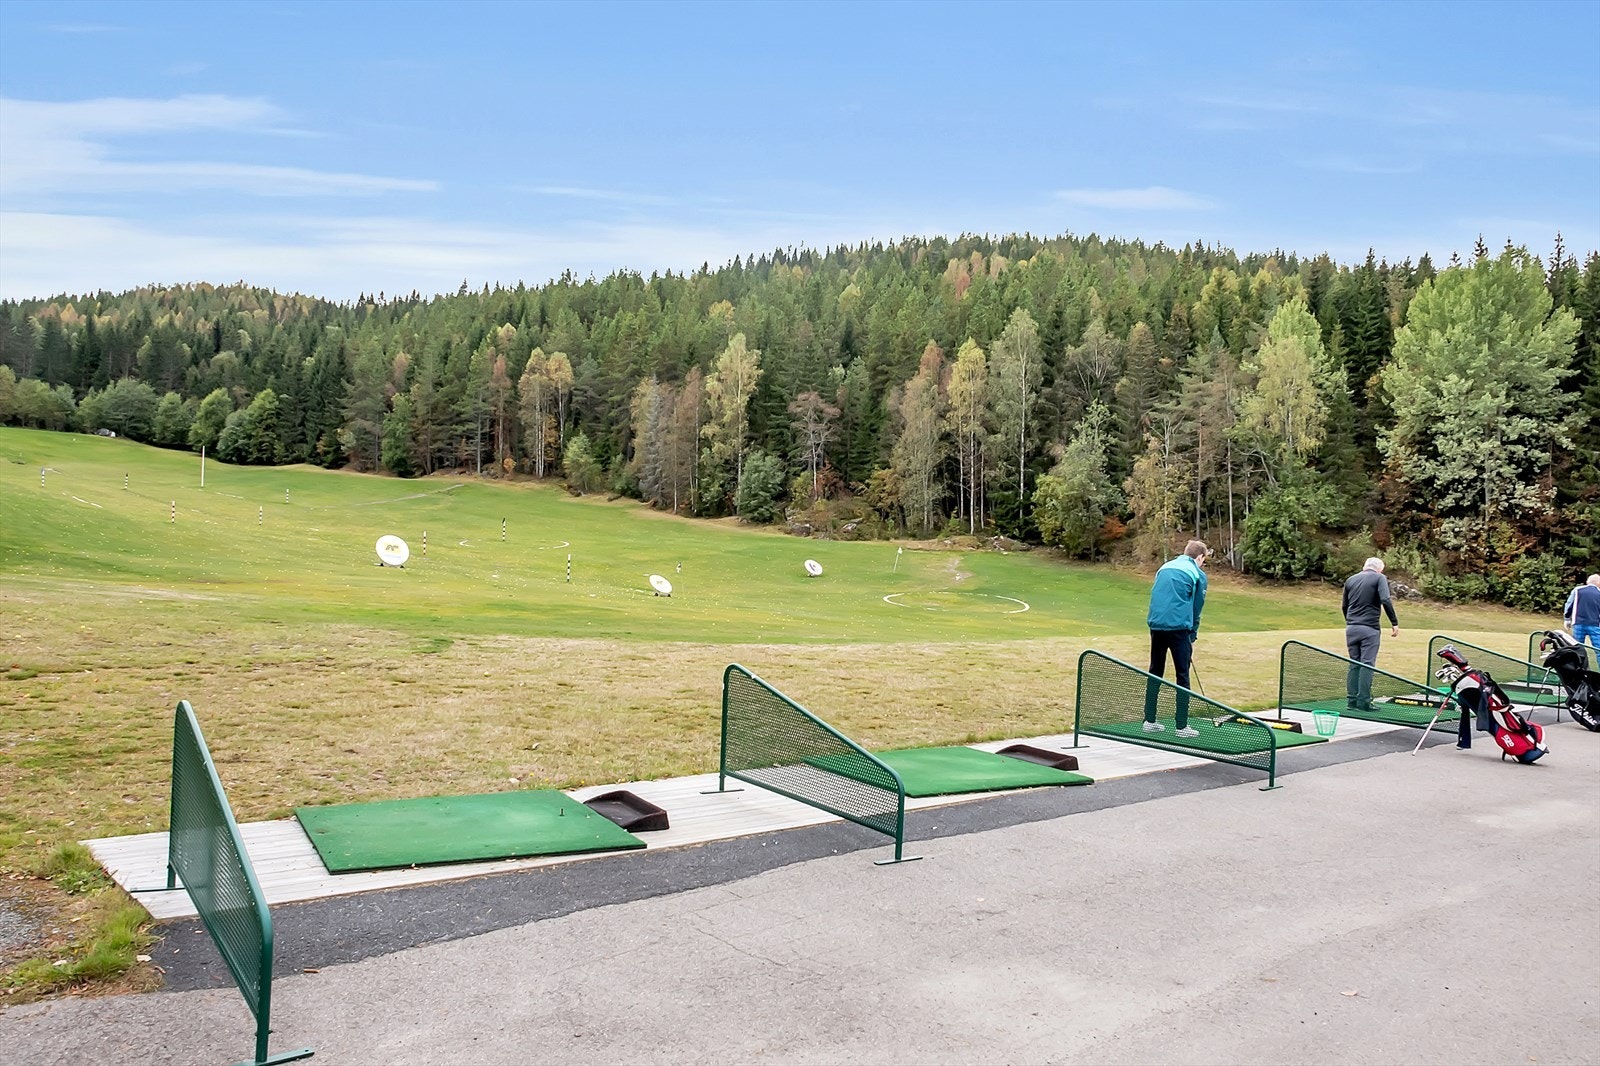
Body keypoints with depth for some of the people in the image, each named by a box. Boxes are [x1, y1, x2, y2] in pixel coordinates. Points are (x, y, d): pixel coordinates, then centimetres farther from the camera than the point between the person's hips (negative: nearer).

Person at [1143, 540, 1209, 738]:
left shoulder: (1165, 567, 20)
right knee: (1182, 675, 3)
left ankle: (1149, 721, 16)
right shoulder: (1198, 574, 5)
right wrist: (1192, 639, 14)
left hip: (1156, 624, 5)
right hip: (1179, 626, -5)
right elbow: (1196, 609, 6)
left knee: (1155, 672, 14)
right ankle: (1182, 726, 4)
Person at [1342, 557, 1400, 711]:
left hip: (1351, 628, 5)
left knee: (1354, 664, 9)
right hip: (1369, 629, -5)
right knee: (1367, 665, -2)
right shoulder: (1379, 578, -1)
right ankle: (1363, 702, -4)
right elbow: (1385, 600, -16)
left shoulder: (1351, 580, 13)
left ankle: (1351, 701, 7)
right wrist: (1394, 622, -13)